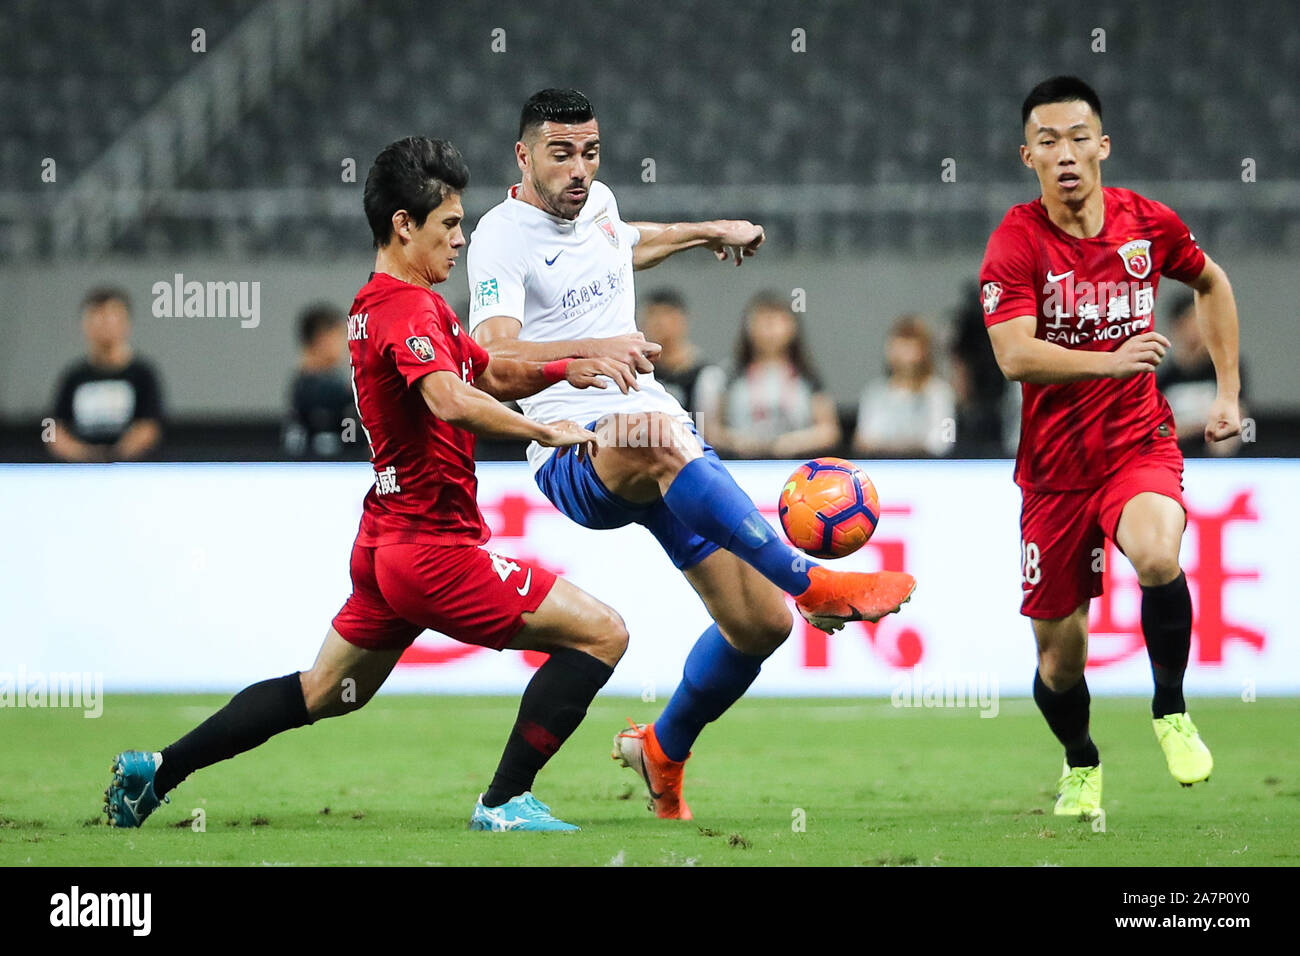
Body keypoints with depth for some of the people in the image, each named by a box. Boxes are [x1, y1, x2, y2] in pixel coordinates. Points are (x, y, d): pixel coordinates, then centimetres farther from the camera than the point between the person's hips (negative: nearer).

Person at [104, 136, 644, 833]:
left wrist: (562, 371, 5)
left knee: (321, 693, 24)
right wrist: (545, 432, -27)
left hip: (385, 541, 10)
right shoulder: (409, 307, -17)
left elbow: (490, 375, 22)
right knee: (601, 633, -9)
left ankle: (156, 772, 24)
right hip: (434, 548, -10)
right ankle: (504, 802, -9)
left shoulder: (376, 305, 16)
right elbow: (453, 400, -35)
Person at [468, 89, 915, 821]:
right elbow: (493, 357, -26)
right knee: (660, 442, -44)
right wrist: (594, 349, -38)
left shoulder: (598, 203, 13)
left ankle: (664, 751, 24)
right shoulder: (503, 237, -10)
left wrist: (710, 232, 45)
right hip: (575, 452, -8)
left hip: (659, 431, 8)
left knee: (760, 623, -1)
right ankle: (816, 585, -44)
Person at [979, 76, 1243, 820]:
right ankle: (1081, 764, 37)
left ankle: (1171, 710, -8)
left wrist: (1229, 391, 15)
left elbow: (1212, 284, 19)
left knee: (1157, 557, -33)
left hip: (1141, 443, 0)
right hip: (1055, 464, 0)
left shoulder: (1148, 223, -2)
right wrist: (1113, 360, -37)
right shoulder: (1017, 242, -12)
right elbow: (1014, 356, -25)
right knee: (1060, 654, 4)